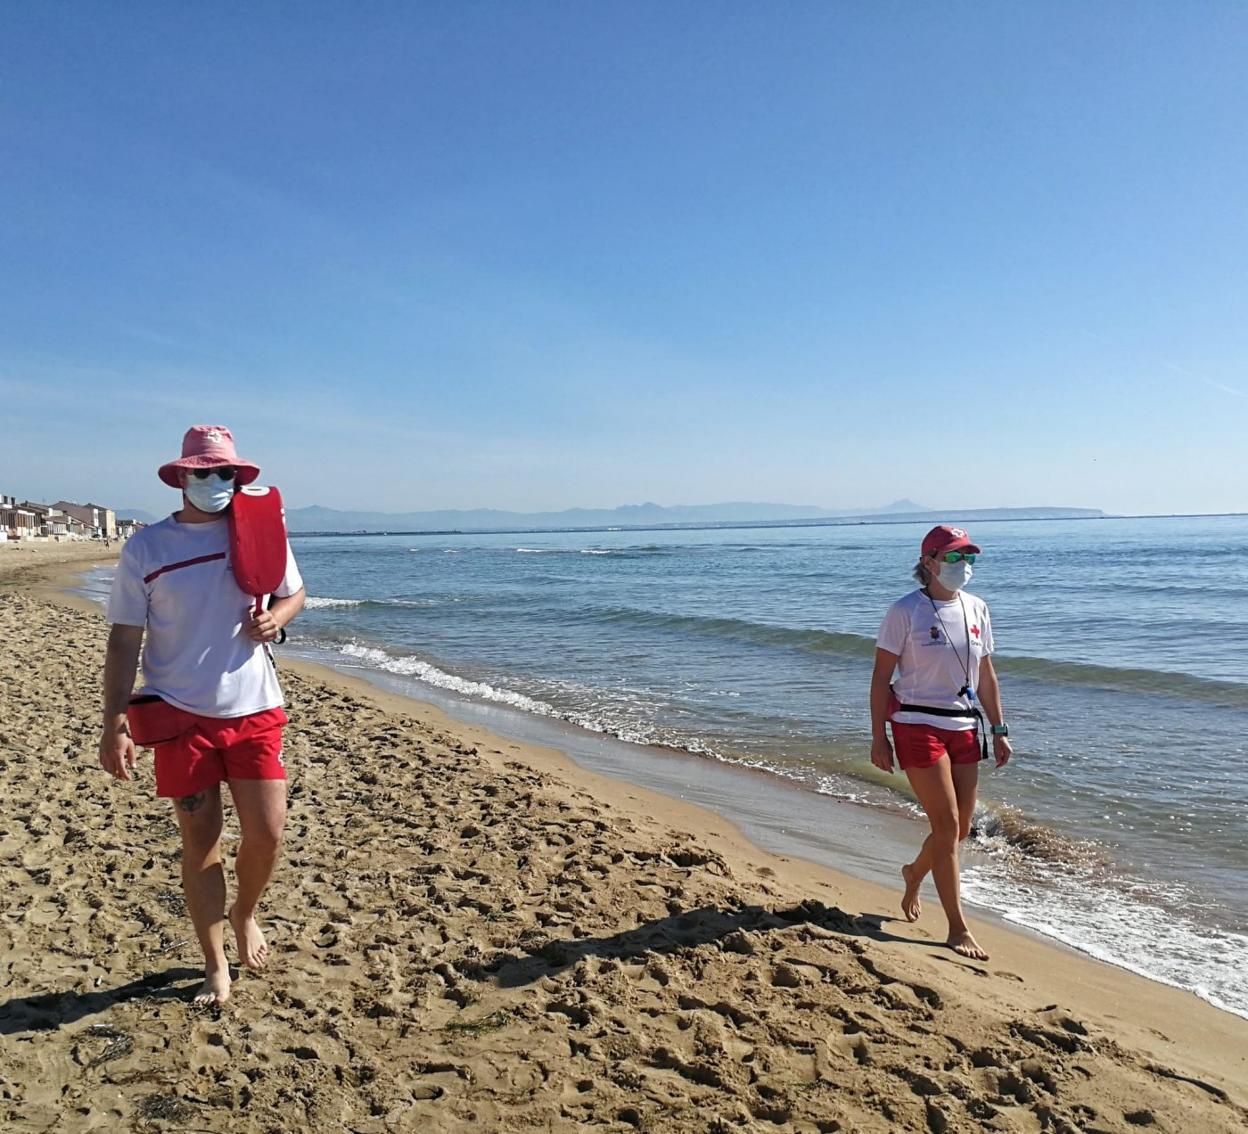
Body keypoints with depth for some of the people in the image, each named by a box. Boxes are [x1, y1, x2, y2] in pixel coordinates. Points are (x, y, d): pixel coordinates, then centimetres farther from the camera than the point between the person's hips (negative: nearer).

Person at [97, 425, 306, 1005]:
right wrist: (114, 726, -8)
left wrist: (274, 617, -8)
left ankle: (245, 913, 34)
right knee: (200, 842, 7)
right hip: (182, 716, -1)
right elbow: (124, 639, -2)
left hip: (254, 710, 1)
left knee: (267, 833, 1)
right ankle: (215, 966, 24)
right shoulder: (145, 548, -2)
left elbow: (293, 593, 16)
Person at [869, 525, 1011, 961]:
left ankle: (914, 872, 40)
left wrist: (999, 730, 11)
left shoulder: (976, 609, 8)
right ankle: (958, 929, 7)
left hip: (964, 728, 6)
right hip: (918, 725, -6)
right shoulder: (905, 611, -9)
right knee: (947, 825, -6)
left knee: (961, 829, 9)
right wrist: (878, 737, -11)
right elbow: (881, 676, -8)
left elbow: (985, 675, 15)